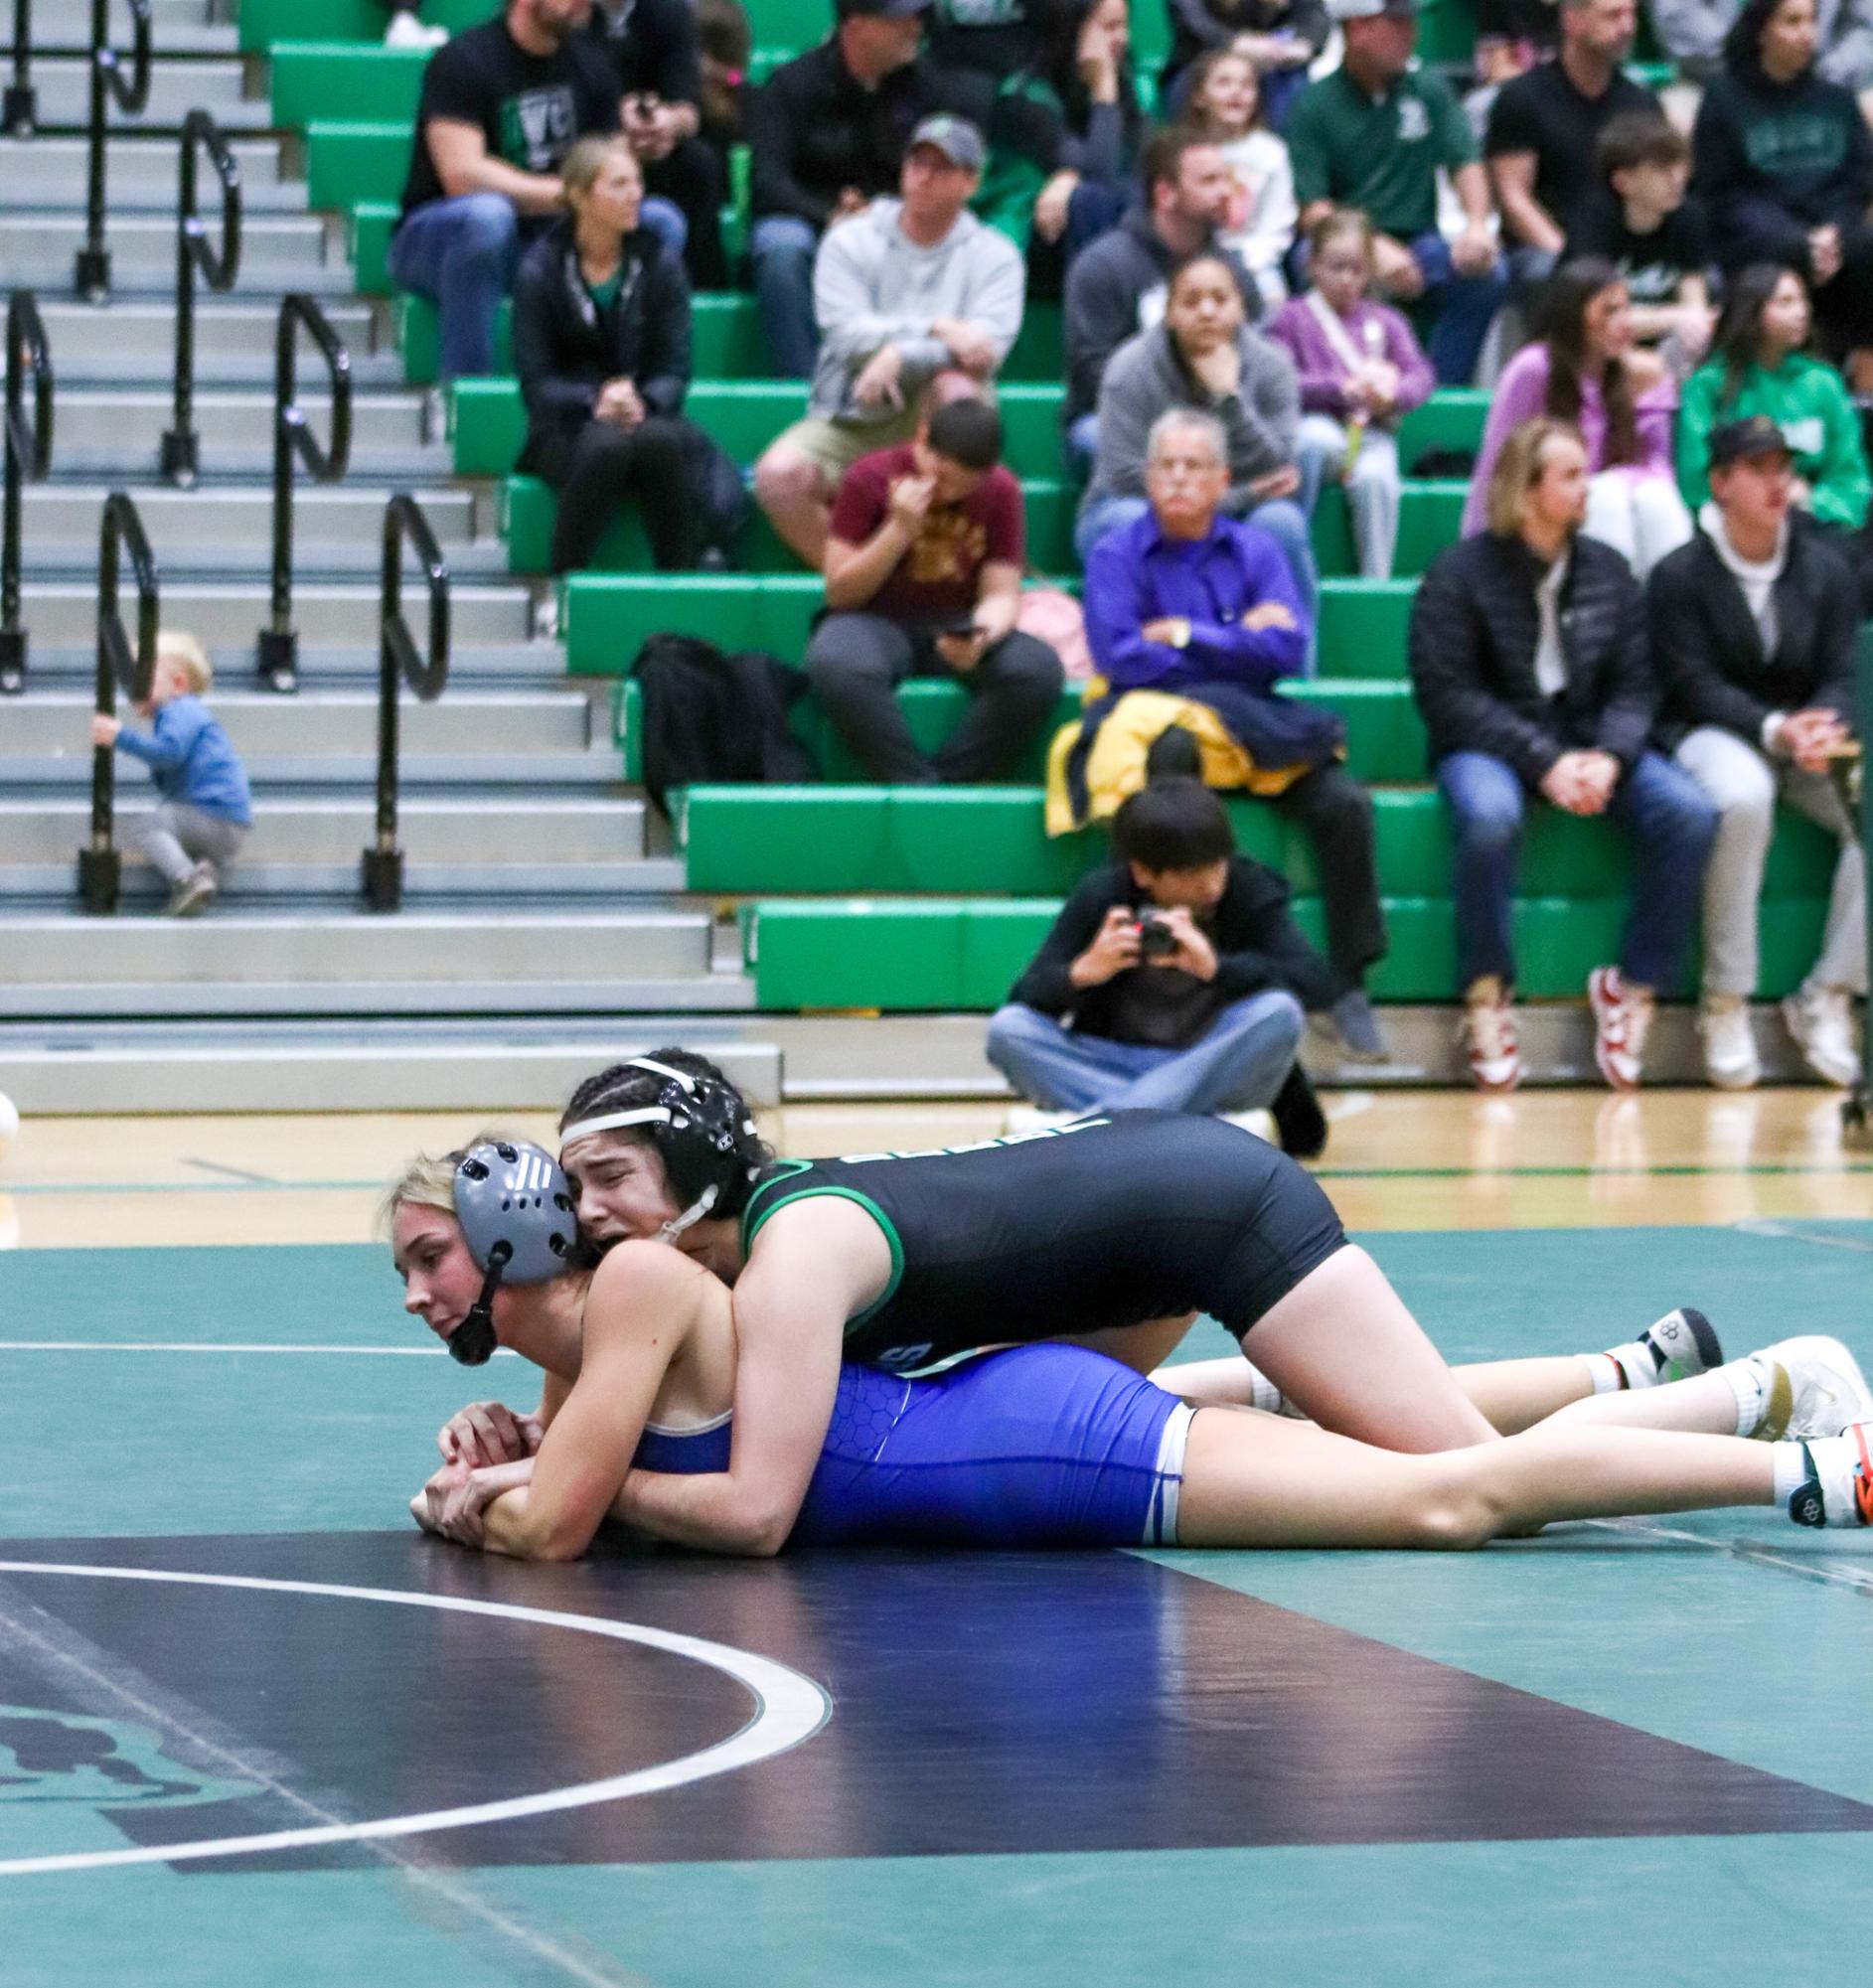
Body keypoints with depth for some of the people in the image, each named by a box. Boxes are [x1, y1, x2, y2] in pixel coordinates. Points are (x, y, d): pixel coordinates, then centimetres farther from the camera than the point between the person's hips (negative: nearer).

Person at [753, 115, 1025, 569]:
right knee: (779, 473, -30)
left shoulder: (993, 256, 4)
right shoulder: (849, 242, 6)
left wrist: (901, 355, -26)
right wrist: (936, 328, -20)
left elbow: (987, 352, -13)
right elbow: (848, 335, -10)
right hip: (846, 425, 0)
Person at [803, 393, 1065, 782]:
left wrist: (980, 638, -28)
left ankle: (953, 785, -21)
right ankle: (917, 788, -29)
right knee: (838, 665, -39)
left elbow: (1000, 596, -4)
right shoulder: (870, 478, -8)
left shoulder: (1001, 492, -3)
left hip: (958, 632, 2)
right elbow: (840, 593, -8)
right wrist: (899, 530, -22)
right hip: (877, 624, -2)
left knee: (1038, 669, -30)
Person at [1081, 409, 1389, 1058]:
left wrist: (1187, 636, -7)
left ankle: (1350, 984, -12)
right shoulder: (1116, 557, 4)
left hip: (1256, 730, 3)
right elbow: (1120, 659, -11)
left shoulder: (1256, 550, 11)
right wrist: (1238, 641, -5)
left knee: (1344, 803, -22)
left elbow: (1288, 649, -3)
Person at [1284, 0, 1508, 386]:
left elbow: (1466, 163, 6)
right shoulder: (1314, 105, -1)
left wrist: (1476, 225, -16)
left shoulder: (1429, 90, 11)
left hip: (1418, 242, 4)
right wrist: (1374, 250, -25)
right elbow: (1312, 209, -9)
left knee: (1488, 277, -25)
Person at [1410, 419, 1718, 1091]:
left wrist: (1609, 756, -17)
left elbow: (1634, 685, 5)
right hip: (1488, 749, -4)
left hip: (1591, 743, 4)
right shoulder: (1459, 573, -7)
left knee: (1689, 813, -22)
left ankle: (1633, 986, -9)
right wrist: (1543, 762, -22)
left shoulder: (1607, 570, 7)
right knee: (1489, 815, -39)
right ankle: (1486, 996, -22)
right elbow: (1447, 695, -13)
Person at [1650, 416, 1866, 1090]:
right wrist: (1774, 730, -27)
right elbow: (1693, 684, -12)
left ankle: (1828, 997, -15)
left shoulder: (1826, 570, 6)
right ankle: (1726, 1004, -29)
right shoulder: (1681, 573, -5)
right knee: (1742, 799, -39)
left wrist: (1824, 730, -23)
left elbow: (1839, 676, 1)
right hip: (1711, 734, -4)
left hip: (1806, 740, 4)